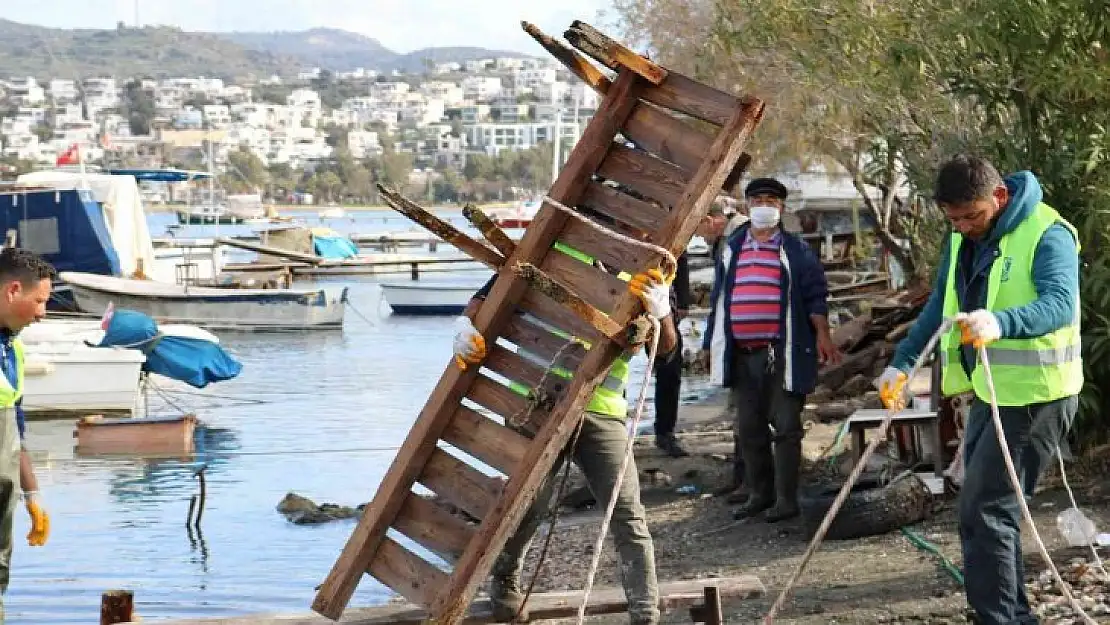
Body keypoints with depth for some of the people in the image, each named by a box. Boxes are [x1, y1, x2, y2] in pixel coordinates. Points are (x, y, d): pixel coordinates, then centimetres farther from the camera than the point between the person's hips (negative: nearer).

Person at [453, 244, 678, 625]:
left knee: (628, 515, -6)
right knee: (527, 506, 9)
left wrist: (660, 310, -26)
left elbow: (666, 346, -4)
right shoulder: (550, 251, 5)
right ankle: (504, 583, 37)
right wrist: (466, 324, -10)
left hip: (601, 411, 1)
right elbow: (488, 295, 11)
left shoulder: (638, 276, 7)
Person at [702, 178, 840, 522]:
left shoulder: (796, 251, 2)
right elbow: (718, 298, 17)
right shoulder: (731, 249, 13)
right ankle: (759, 494, 20)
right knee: (749, 428, 9)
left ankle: (786, 498, 3)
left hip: (783, 352, -4)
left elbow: (815, 295, -1)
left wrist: (822, 335, -11)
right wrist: (712, 341, 15)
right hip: (742, 354, 4)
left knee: (786, 427, -1)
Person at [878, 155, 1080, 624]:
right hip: (988, 390, 9)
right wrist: (901, 364, 8)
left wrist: (1000, 322, -50)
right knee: (990, 505, 14)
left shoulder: (1046, 234, -17)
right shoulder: (962, 239, 8)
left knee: (983, 508, -13)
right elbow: (939, 306, 18)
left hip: (1034, 393, -9)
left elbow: (1060, 303, -32)